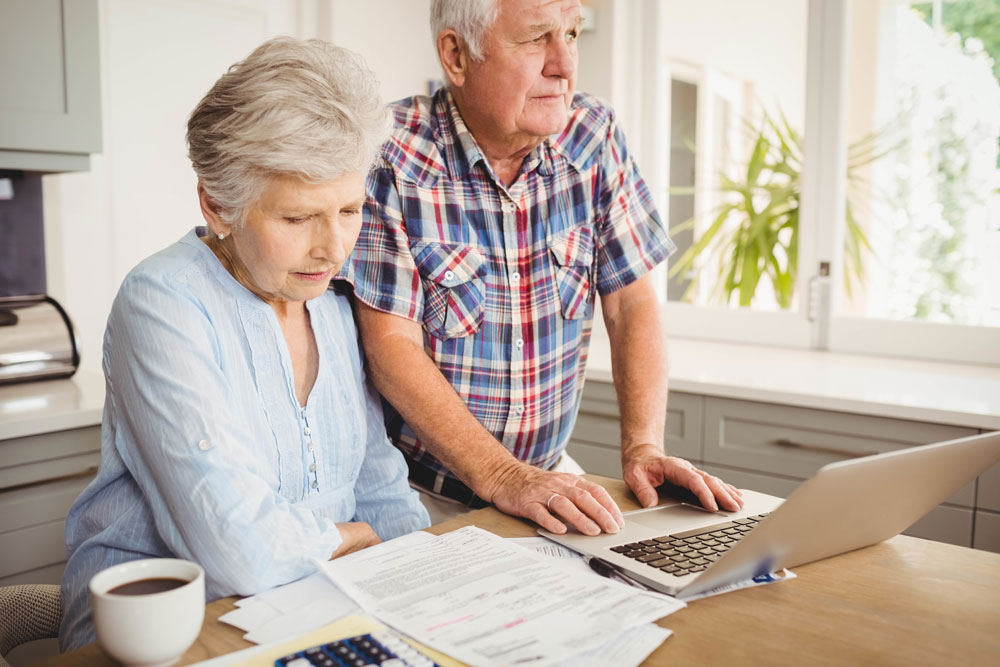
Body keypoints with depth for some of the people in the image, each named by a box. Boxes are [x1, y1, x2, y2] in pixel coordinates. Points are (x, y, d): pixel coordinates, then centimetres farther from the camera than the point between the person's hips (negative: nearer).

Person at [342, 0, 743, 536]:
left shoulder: (592, 136, -1)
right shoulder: (390, 157, -15)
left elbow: (631, 302, 1)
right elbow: (392, 346, -18)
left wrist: (643, 448, -11)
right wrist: (503, 478, -25)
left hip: (549, 474, 4)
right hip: (419, 491, -3)